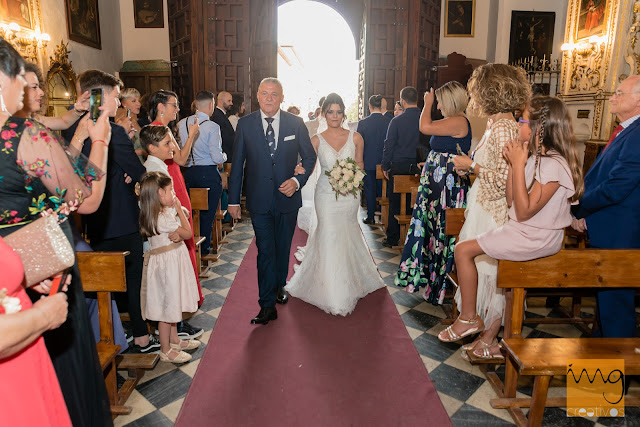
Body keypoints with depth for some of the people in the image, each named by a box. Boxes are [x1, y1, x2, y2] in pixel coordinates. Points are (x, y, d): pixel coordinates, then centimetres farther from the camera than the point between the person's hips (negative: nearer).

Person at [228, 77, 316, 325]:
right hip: (259, 200, -1)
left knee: (283, 248, 17)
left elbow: (309, 157, 5)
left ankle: (279, 286, 42)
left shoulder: (296, 123, -2)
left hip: (287, 198, 1)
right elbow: (237, 164, 1)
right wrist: (233, 200, 0)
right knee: (265, 251, -1)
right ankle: (267, 306, 8)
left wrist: (297, 180, -12)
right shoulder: (245, 124, -2)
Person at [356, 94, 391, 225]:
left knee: (369, 190, 6)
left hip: (368, 161, -2)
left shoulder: (362, 123, -9)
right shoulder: (389, 122, -5)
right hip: (384, 162, 2)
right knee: (382, 189, 12)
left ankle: (370, 217, 10)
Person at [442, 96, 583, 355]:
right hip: (524, 231, 9)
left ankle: (468, 318, 8)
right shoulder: (537, 159, 9)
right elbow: (511, 201, 10)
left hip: (536, 238, -9)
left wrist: (519, 165, -22)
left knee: (463, 250, -9)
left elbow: (524, 211, -23)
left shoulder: (553, 165, -21)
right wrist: (513, 163, 4)